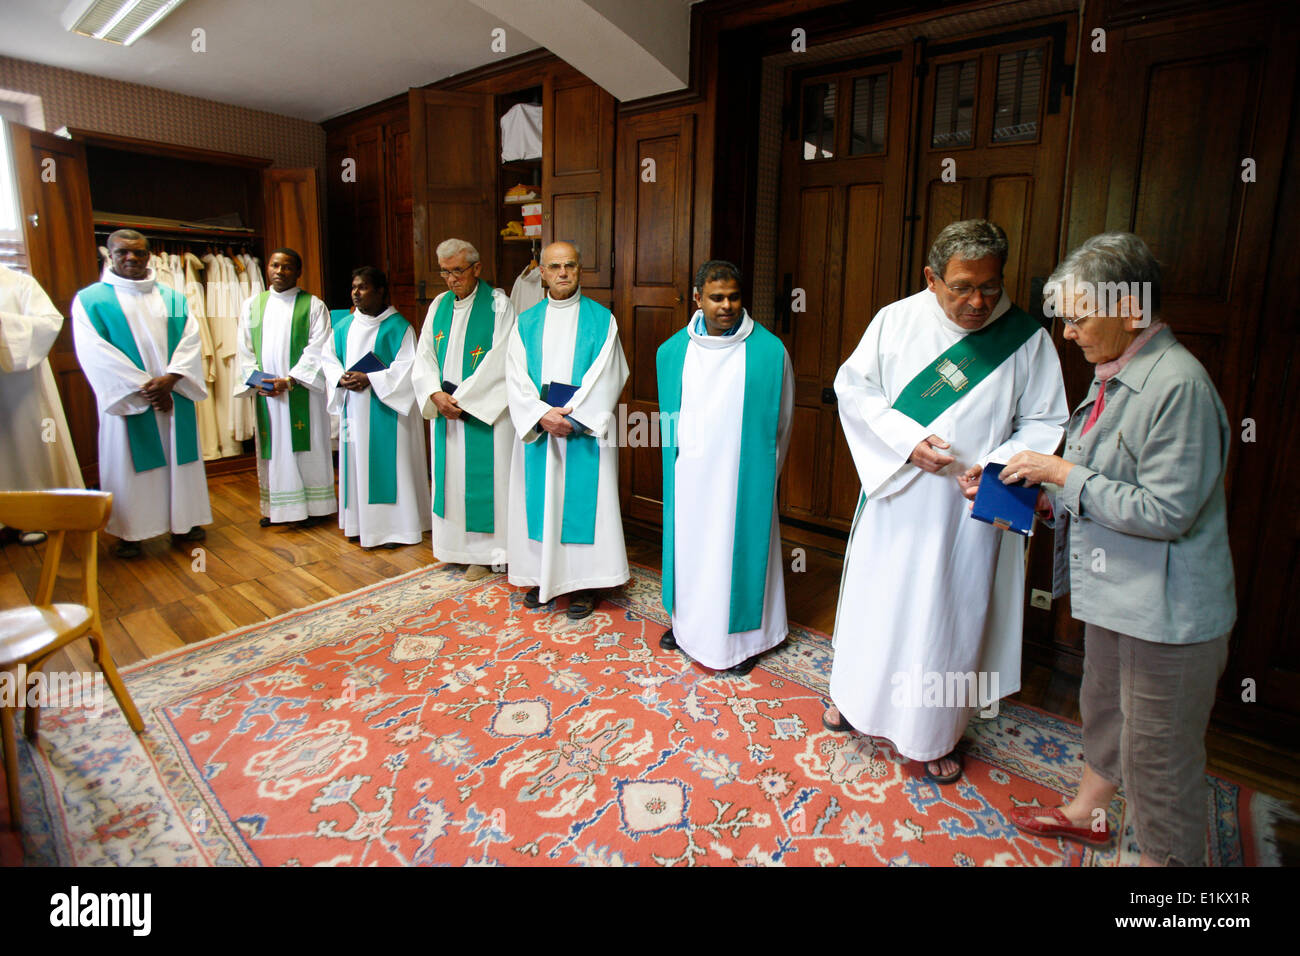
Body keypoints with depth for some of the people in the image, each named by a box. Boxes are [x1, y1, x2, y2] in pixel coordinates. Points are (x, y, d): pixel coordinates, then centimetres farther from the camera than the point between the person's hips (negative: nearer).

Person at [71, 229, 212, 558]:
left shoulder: (173, 298, 12)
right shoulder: (90, 299, 3)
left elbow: (190, 340, 1)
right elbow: (95, 352, -7)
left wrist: (169, 379, -15)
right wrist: (143, 387, -16)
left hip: (174, 396, 3)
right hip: (127, 401, -2)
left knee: (179, 457, 7)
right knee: (129, 464, 1)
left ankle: (183, 522, 18)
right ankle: (129, 532, 10)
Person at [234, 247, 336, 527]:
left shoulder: (313, 305, 0)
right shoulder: (252, 305, 13)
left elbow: (318, 349, -9)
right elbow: (245, 349, 11)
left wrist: (289, 380, -17)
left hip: (302, 390, -4)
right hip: (266, 393, 4)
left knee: (305, 445, 1)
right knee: (273, 449, 8)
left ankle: (310, 505, 9)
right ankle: (275, 507, 17)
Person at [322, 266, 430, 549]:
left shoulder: (398, 326, -6)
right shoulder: (343, 325, 13)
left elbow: (407, 367, -13)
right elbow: (329, 359, 15)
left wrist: (369, 379, -19)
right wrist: (341, 379, -7)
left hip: (386, 407, -6)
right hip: (353, 408, 6)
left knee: (388, 462, -3)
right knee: (356, 462, 9)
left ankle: (393, 526, 5)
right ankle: (360, 522, 20)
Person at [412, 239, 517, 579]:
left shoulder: (498, 305, -6)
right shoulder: (439, 305, 11)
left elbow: (499, 361, -15)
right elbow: (424, 356, 7)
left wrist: (463, 398, -16)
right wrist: (436, 395, -10)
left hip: (486, 411, -6)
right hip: (445, 408, 6)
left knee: (486, 474, -1)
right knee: (452, 474, 10)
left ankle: (487, 550, 11)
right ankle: (461, 547, 22)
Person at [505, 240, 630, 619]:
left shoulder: (601, 320, 0)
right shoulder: (527, 322, 8)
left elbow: (606, 378, -8)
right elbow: (516, 379, 0)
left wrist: (573, 417, -16)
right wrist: (542, 415, -16)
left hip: (585, 433, -2)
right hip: (537, 431, 3)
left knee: (583, 500, 2)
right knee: (540, 501, 8)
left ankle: (583, 583, 14)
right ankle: (543, 577, 23)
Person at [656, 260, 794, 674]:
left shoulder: (769, 350, -7)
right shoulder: (673, 351, 2)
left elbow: (781, 420, 2)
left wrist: (766, 470, 5)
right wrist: (676, 458, 12)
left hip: (743, 476, -3)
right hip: (689, 474, 3)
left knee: (740, 545, 6)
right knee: (688, 544, 14)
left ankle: (743, 636, 24)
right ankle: (687, 621, 35)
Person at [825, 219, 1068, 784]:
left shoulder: (1028, 339, -4)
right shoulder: (896, 320, -4)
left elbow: (1044, 422, 0)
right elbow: (853, 386, -2)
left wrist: (999, 464, -20)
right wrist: (906, 440, -15)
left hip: (971, 507, 0)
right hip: (896, 495, 1)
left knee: (951, 615, 10)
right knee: (875, 598, 14)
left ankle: (936, 733, 31)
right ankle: (856, 695, 40)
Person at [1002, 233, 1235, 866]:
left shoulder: (1178, 384, -22)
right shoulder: (1116, 377, 8)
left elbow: (1165, 510, -24)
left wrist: (1062, 473, -19)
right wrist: (1047, 498, 4)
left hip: (1166, 615, -10)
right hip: (1115, 597, 10)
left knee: (1157, 756, 7)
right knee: (1103, 711, 27)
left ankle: (1167, 855, 29)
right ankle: (1085, 813, 49)